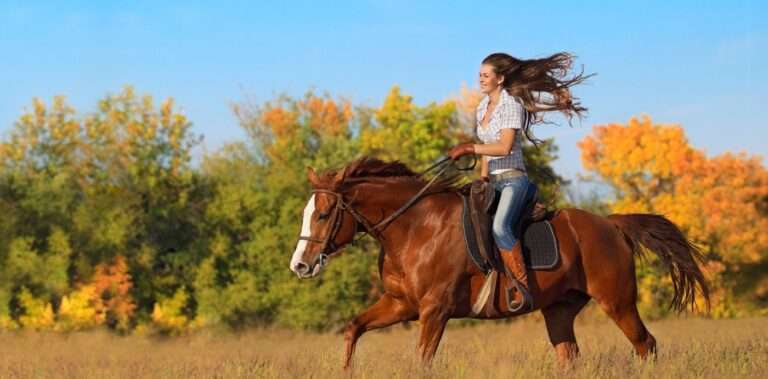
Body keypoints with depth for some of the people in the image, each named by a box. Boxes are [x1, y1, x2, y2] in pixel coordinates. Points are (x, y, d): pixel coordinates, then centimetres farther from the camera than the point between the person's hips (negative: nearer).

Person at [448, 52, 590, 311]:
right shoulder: (482, 108, 15)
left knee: (500, 227, -32)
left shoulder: (511, 105, -10)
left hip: (513, 179, -10)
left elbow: (504, 147, -20)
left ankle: (524, 289, -34)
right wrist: (482, 178, 11)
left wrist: (470, 149, -20)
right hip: (493, 181, 10)